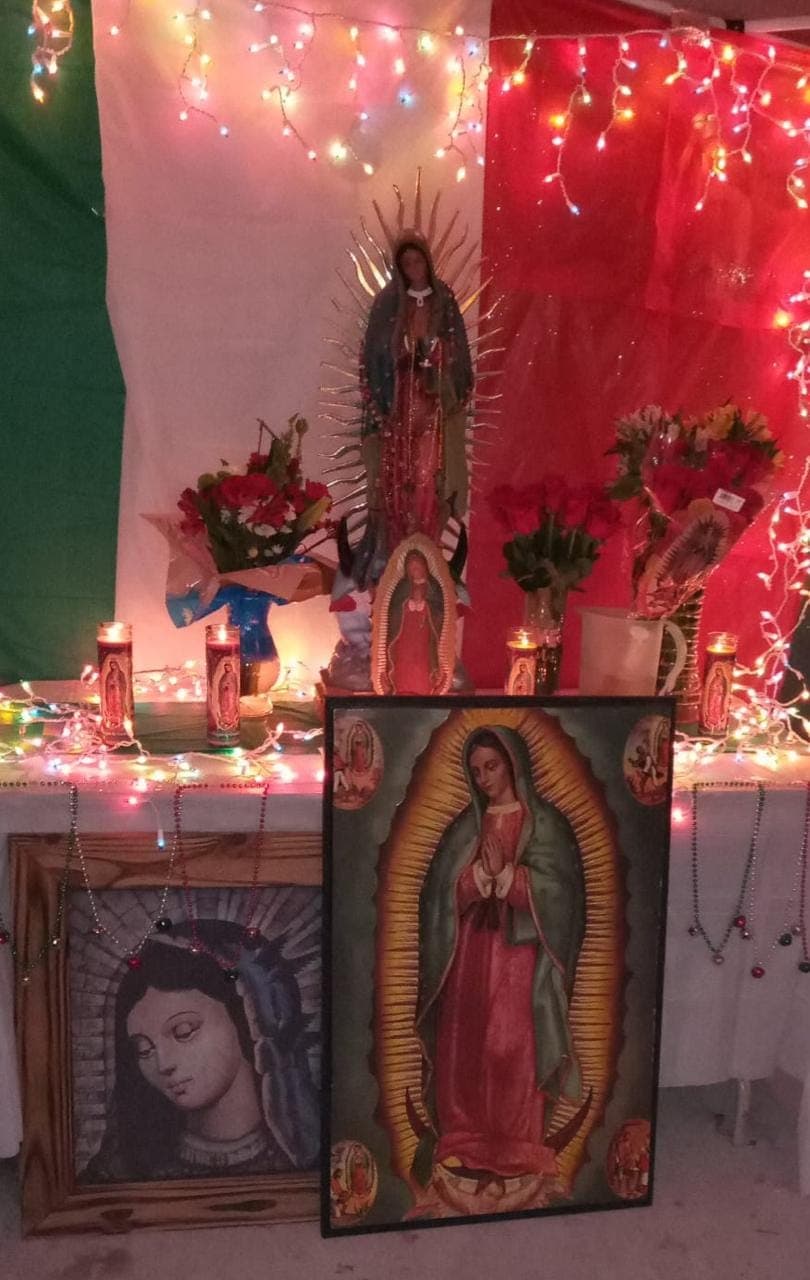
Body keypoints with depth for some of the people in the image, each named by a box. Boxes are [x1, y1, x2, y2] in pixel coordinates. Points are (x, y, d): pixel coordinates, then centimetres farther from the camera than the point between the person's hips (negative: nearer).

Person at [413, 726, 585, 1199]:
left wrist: (504, 873, -19)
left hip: (519, 950, -4)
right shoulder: (467, 825, 10)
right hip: (470, 948, 4)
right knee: (462, 1044, 4)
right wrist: (481, 874, -16)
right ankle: (461, 1143, 15)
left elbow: (556, 889, -9)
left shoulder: (545, 822, -1)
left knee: (513, 1048, -4)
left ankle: (516, 1150, 7)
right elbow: (444, 889, 2)